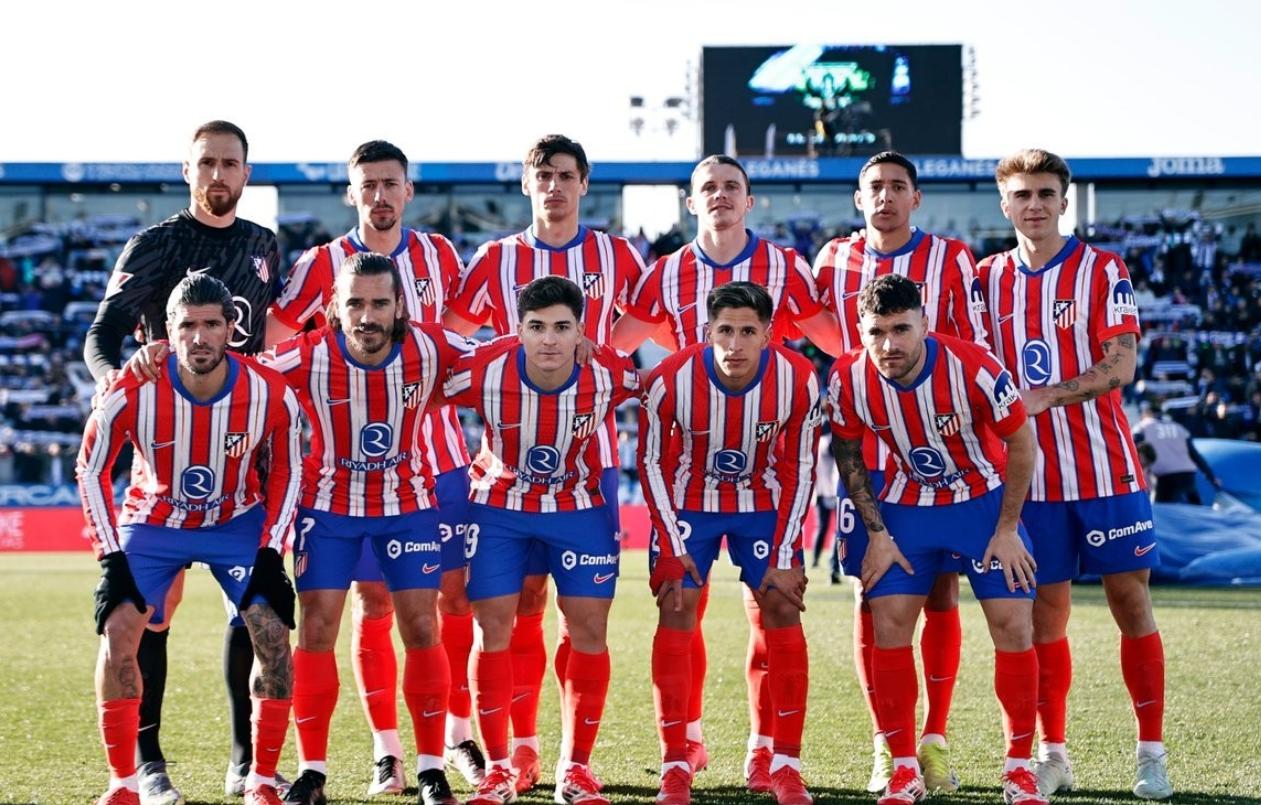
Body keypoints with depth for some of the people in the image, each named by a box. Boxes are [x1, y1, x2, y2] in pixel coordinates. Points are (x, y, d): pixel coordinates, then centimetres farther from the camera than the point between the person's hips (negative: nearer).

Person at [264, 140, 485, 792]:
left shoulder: (439, 255, 6)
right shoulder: (322, 265, -3)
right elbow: (270, 347, -1)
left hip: (439, 455, 2)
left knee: (455, 592, 2)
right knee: (374, 603, 0)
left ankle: (459, 733, 15)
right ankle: (386, 749, 7)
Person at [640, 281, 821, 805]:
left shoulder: (798, 381, -22)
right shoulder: (670, 381, -26)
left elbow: (798, 471, -11)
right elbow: (653, 464, -12)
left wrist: (784, 557, -12)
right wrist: (672, 549, -16)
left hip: (763, 503, 1)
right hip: (689, 502, -1)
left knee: (783, 610, -7)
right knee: (676, 613, -10)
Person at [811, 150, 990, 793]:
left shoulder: (950, 259, -1)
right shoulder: (835, 260, 7)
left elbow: (974, 354, 0)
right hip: (863, 453, 2)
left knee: (941, 592, -1)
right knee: (871, 596, 1)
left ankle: (934, 741, 8)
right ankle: (885, 747, 9)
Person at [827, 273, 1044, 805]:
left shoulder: (973, 367, -27)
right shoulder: (848, 379, -19)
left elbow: (1021, 443, -13)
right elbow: (848, 456, 0)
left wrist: (1007, 530, -11)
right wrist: (877, 534, -5)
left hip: (985, 501, -2)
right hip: (907, 508, 2)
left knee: (1013, 626, -8)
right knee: (888, 628, -7)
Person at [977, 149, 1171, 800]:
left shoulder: (1102, 271, -2)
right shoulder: (988, 278, 8)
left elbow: (1121, 364, -11)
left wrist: (1047, 396, -23)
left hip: (1104, 467, -3)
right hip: (1029, 473, 3)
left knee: (1131, 601, -1)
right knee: (1046, 612, 4)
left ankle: (1151, 753, 7)